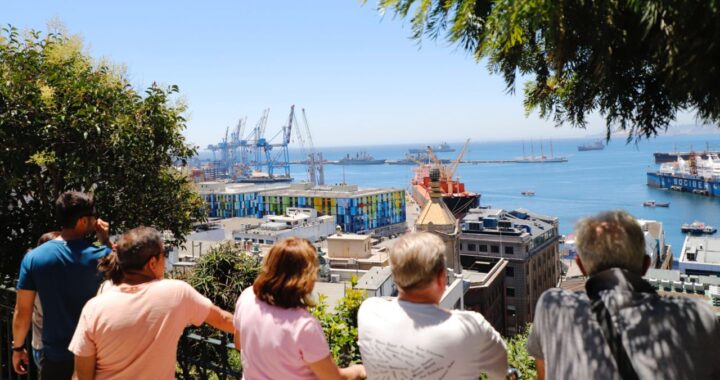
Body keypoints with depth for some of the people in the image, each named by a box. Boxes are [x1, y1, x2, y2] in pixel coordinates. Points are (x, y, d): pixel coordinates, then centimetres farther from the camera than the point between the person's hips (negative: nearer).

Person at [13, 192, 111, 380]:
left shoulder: (33, 257, -9)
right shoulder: (100, 255, -13)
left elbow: (22, 311, -3)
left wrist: (18, 347, 10)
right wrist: (105, 241, 4)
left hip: (55, 356, 1)